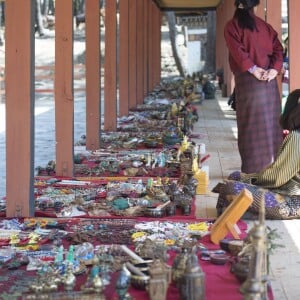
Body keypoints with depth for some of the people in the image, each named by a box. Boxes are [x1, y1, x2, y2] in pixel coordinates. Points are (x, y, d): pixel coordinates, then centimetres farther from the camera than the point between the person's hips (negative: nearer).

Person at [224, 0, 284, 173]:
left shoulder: (232, 26, 3)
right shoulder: (266, 26, 14)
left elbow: (237, 50, -11)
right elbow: (278, 48, 4)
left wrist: (253, 69, -13)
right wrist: (275, 69, -6)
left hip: (247, 77, -3)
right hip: (270, 77, 3)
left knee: (252, 121, -3)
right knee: (271, 120, 8)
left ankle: (254, 166, -7)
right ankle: (272, 163, 8)